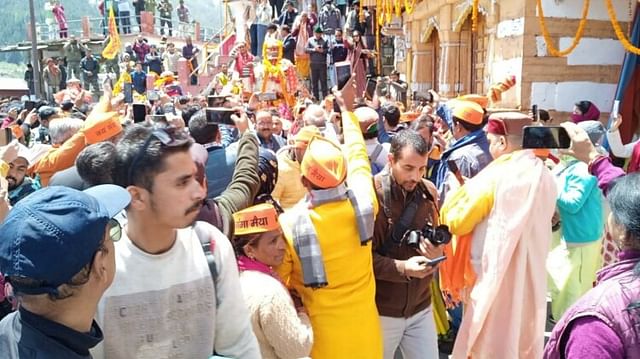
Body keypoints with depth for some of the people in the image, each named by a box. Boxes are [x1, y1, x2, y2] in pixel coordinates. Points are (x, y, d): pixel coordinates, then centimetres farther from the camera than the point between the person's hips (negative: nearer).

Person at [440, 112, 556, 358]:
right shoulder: (545, 176, 1)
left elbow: (456, 223, -14)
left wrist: (459, 192, 4)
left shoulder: (495, 176, -20)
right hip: (531, 276, 7)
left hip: (496, 277, -7)